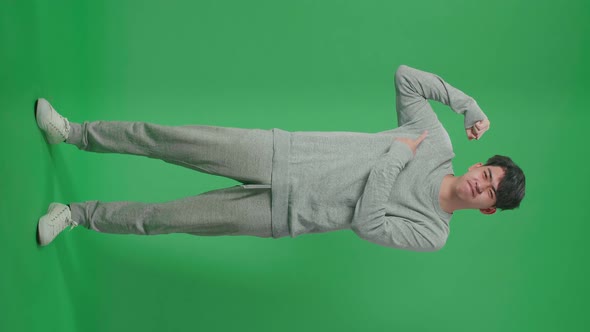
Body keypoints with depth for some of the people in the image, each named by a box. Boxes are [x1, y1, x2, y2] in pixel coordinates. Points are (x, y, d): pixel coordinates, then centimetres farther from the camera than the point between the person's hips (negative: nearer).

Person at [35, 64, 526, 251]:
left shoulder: (432, 235, -5)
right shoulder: (438, 140, 5)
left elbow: (365, 222, -19)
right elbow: (405, 75, 11)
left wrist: (395, 155, -15)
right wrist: (468, 102, 5)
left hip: (284, 215, -2)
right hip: (278, 153, 2)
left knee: (166, 218, -5)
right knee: (167, 139, -5)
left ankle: (78, 214, 18)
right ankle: (73, 132, 16)